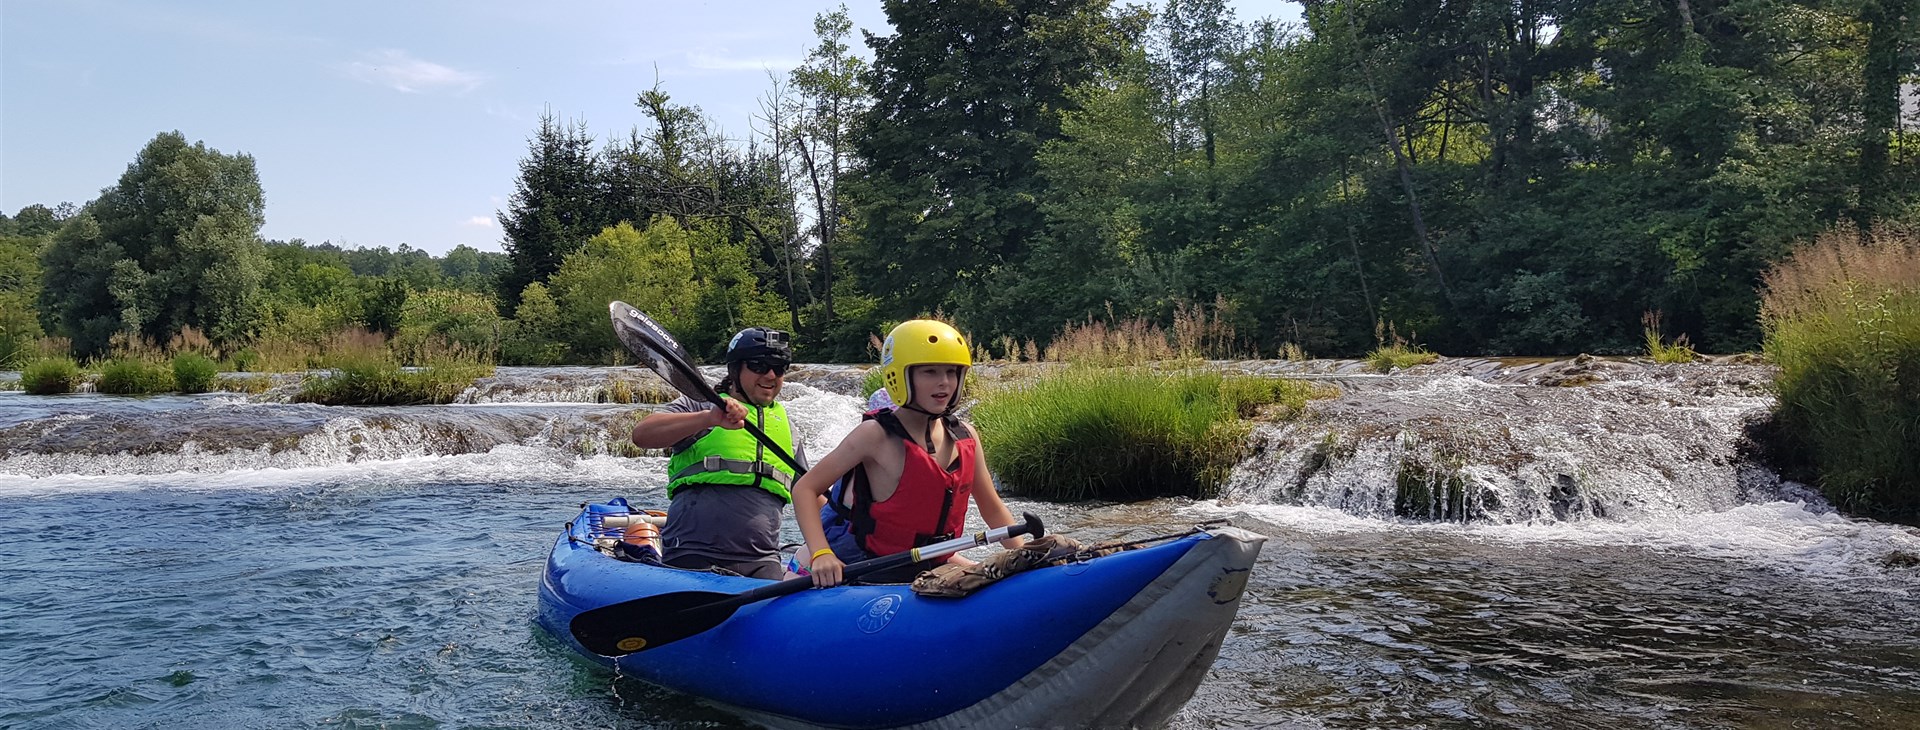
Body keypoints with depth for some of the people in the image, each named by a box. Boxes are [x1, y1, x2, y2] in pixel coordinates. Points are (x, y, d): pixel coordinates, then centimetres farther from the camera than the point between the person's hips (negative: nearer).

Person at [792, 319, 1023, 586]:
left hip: (927, 562, 6)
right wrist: (820, 554, -28)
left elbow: (992, 509, 11)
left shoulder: (965, 436, 2)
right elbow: (805, 489, -15)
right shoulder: (876, 436, -15)